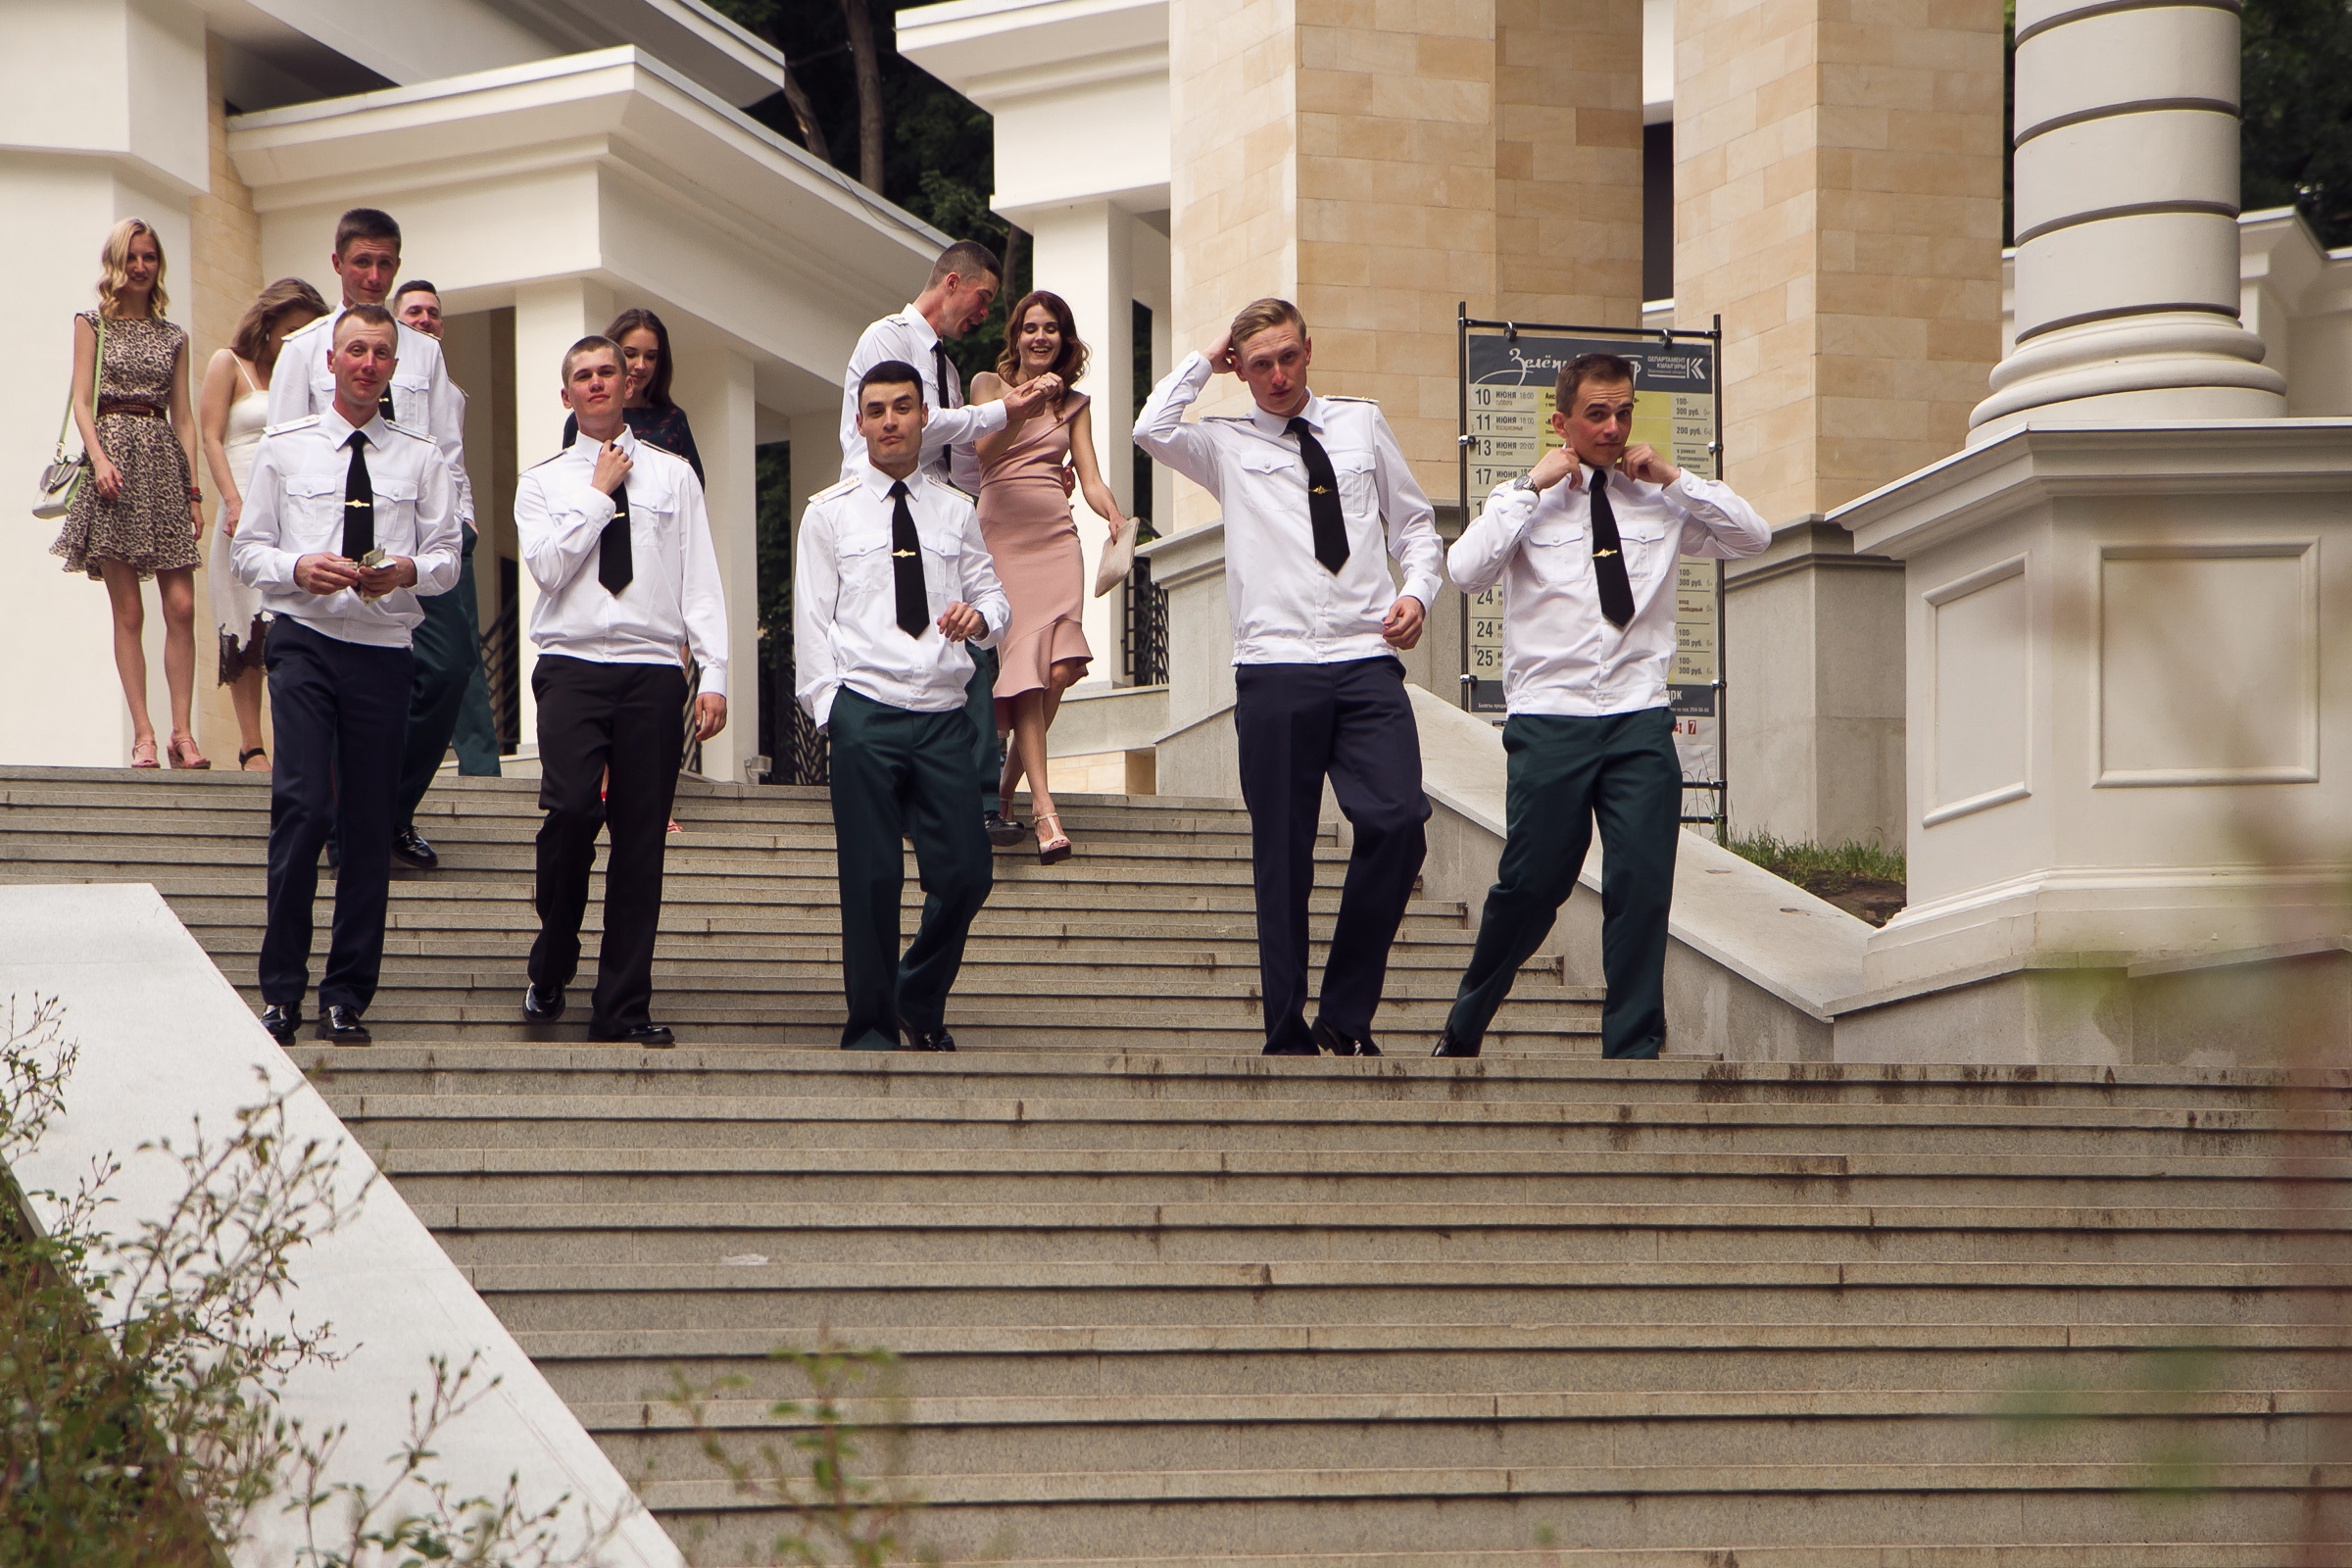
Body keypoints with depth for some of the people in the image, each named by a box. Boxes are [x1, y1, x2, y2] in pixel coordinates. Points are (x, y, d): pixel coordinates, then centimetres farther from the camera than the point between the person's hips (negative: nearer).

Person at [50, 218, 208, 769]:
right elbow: (82, 402, 1)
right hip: (114, 457, -3)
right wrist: (99, 458, -15)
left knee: (181, 606, -8)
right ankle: (143, 734, -8)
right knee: (129, 612, -6)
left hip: (164, 459, 3)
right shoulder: (93, 324, 10)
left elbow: (182, 417, 15)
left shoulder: (173, 337, 18)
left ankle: (182, 731, -7)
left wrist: (194, 489, 6)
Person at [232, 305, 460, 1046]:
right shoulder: (284, 447, 9)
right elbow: (247, 550, 7)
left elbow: (447, 556, 7)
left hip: (384, 646, 2)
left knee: (369, 823, 2)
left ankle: (347, 997, 10)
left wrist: (410, 570, -15)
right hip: (304, 640, -2)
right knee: (301, 806, -14)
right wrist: (298, 568, -13)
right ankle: (281, 990, -7)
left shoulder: (421, 458, 11)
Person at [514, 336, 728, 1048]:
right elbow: (549, 567, -5)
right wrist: (599, 493, -2)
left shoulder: (673, 476, 14)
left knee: (641, 836, -1)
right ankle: (551, 969, 1)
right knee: (571, 809, -21)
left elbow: (700, 581, 9)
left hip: (653, 669, 1)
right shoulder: (543, 482, 11)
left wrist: (714, 675, -1)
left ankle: (623, 1009, 4)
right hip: (573, 664, -1)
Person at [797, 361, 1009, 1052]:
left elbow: (993, 596, 17)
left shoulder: (956, 513, 16)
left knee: (965, 874, -2)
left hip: (943, 714, 3)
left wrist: (980, 616, -7)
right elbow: (811, 619, 4)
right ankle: (872, 1027, 8)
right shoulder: (829, 513, 8)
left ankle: (920, 1004, 21)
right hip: (866, 710, -3)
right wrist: (827, 705, -6)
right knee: (872, 879, -3)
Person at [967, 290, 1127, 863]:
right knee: (1024, 665, -16)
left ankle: (1010, 775, 11)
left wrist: (1115, 515, -9)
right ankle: (1043, 805, -21)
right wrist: (1021, 409, -24)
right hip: (1004, 537, -3)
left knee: (1059, 670, -13)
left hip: (1056, 537, 3)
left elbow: (1090, 478, 11)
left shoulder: (1073, 404, 18)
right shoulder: (990, 384, 9)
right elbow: (983, 451, -8)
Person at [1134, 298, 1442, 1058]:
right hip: (1275, 668, -1)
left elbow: (1414, 523, 21)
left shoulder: (1361, 424, 16)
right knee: (1282, 857, 0)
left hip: (1367, 661, 1)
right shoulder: (1227, 445, 10)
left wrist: (1417, 592, 3)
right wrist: (1203, 361, 4)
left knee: (1398, 826, -15)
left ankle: (1346, 1013, -1)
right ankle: (1288, 1036, 8)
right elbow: (1152, 430, -10)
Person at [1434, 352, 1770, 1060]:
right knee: (1532, 885, 0)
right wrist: (1532, 487, -8)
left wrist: (1673, 477, 1)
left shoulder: (1659, 502, 13)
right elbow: (1466, 570, -9)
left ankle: (1633, 1051, 0)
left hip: (1640, 720, 2)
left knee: (1643, 887, -7)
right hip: (1549, 719, -2)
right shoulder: (1524, 501, 7)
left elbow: (1754, 536, 6)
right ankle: (1465, 1026, 23)